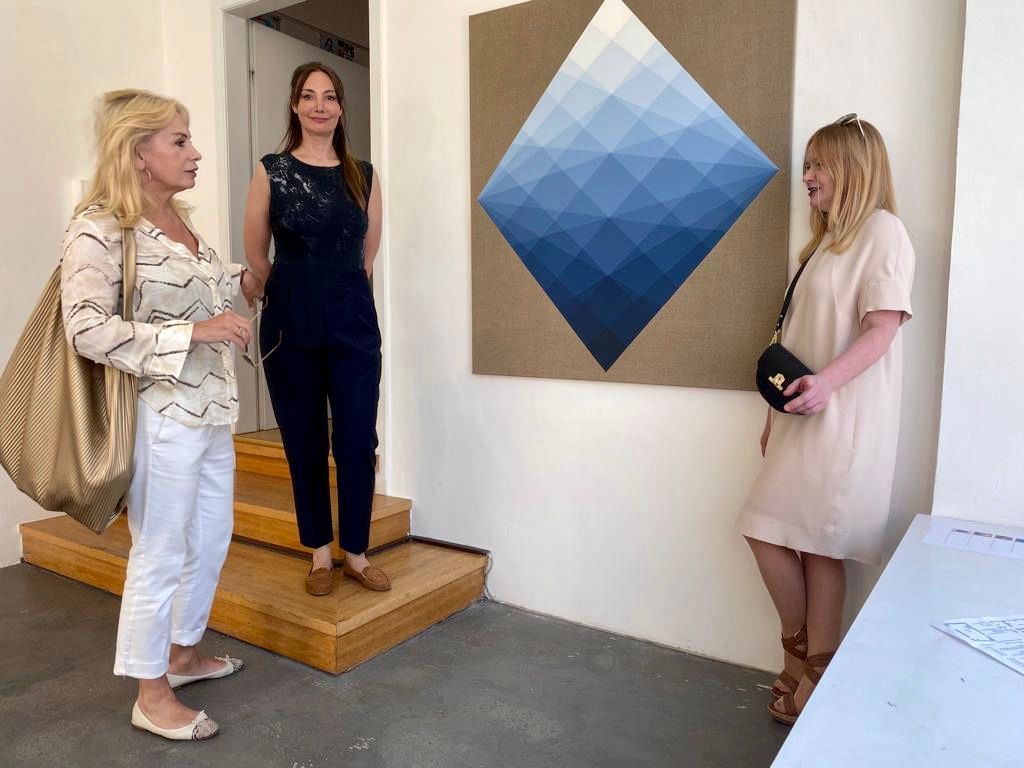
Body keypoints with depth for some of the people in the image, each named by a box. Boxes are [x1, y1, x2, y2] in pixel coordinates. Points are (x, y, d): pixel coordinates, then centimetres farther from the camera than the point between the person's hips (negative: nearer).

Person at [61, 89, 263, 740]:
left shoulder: (180, 221, 11)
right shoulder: (100, 230, -14)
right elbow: (88, 329, -22)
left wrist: (239, 278, 13)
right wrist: (194, 331, -26)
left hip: (211, 412, 9)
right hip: (162, 418, -9)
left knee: (212, 540, 19)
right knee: (160, 556, 4)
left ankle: (183, 654, 40)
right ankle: (152, 697, 23)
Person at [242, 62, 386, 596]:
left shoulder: (363, 175, 7)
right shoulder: (271, 171, 1)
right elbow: (256, 254, 6)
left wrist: (339, 292, 13)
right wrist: (298, 292, 10)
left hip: (353, 324, 1)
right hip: (291, 327, -1)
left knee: (358, 442, 1)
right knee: (304, 442, 6)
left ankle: (356, 553, 18)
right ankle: (320, 553, 22)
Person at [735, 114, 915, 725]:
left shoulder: (882, 230, -5)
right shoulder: (829, 238, 21)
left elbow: (883, 328, -15)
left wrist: (825, 382, -30)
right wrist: (780, 406, 18)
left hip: (845, 420, -8)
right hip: (807, 417, 9)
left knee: (818, 542, -4)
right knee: (767, 530, 6)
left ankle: (814, 669, 15)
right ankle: (805, 659, 21)